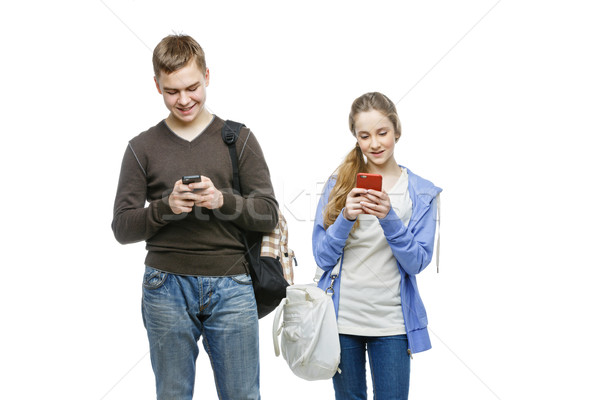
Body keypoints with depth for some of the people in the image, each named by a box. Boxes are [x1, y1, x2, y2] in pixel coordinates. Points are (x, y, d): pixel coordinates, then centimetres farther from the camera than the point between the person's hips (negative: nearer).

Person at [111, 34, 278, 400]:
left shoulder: (238, 139, 5)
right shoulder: (143, 148, 6)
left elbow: (268, 215, 2)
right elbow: (122, 228, 3)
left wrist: (222, 200, -16)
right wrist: (166, 207, -15)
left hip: (231, 287, 0)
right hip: (166, 288, 1)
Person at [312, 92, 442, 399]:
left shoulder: (421, 193, 2)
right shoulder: (337, 185, 3)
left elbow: (417, 262, -6)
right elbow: (323, 257, -1)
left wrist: (389, 218, -20)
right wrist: (346, 218, -17)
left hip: (391, 323, -1)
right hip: (343, 318, 1)